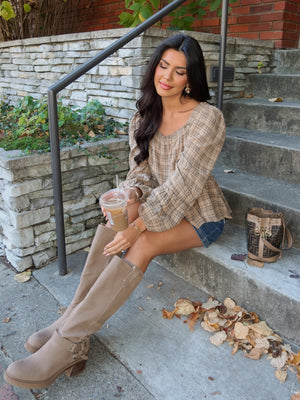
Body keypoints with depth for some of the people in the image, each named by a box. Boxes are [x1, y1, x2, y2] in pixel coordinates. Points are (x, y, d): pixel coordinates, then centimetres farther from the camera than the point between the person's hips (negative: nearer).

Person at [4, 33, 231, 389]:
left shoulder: (207, 119, -18)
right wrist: (131, 195, -23)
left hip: (200, 216, -5)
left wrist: (138, 226, -33)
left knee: (144, 244, -32)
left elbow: (183, 183, -25)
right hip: (160, 203, 5)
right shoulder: (146, 114, 2)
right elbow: (140, 169, 1)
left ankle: (68, 339, -25)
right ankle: (75, 321, -21)